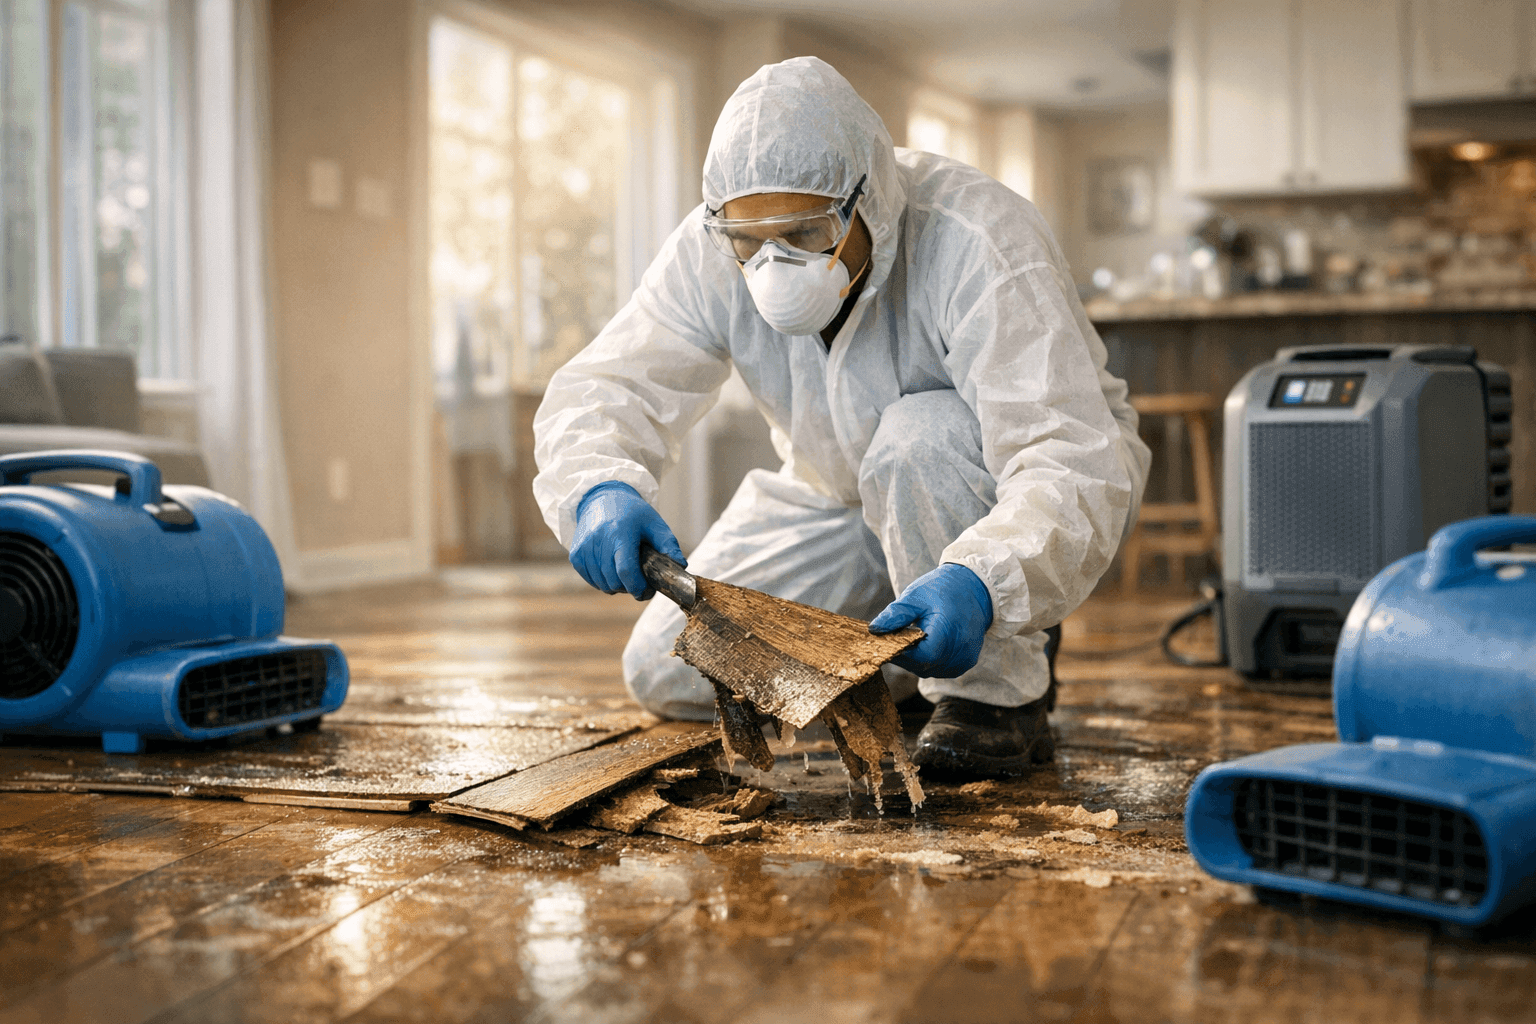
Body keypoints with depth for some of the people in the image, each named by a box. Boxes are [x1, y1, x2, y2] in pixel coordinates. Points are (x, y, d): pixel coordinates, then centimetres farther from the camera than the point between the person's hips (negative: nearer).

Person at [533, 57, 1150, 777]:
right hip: (842, 502, 5)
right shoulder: (712, 252, -19)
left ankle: (1000, 695, -17)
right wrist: (598, 490, -43)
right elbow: (603, 388, -19)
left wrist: (980, 583, -59)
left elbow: (1072, 470, -40)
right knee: (665, 677, -5)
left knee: (917, 442, -38)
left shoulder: (979, 244, -33)